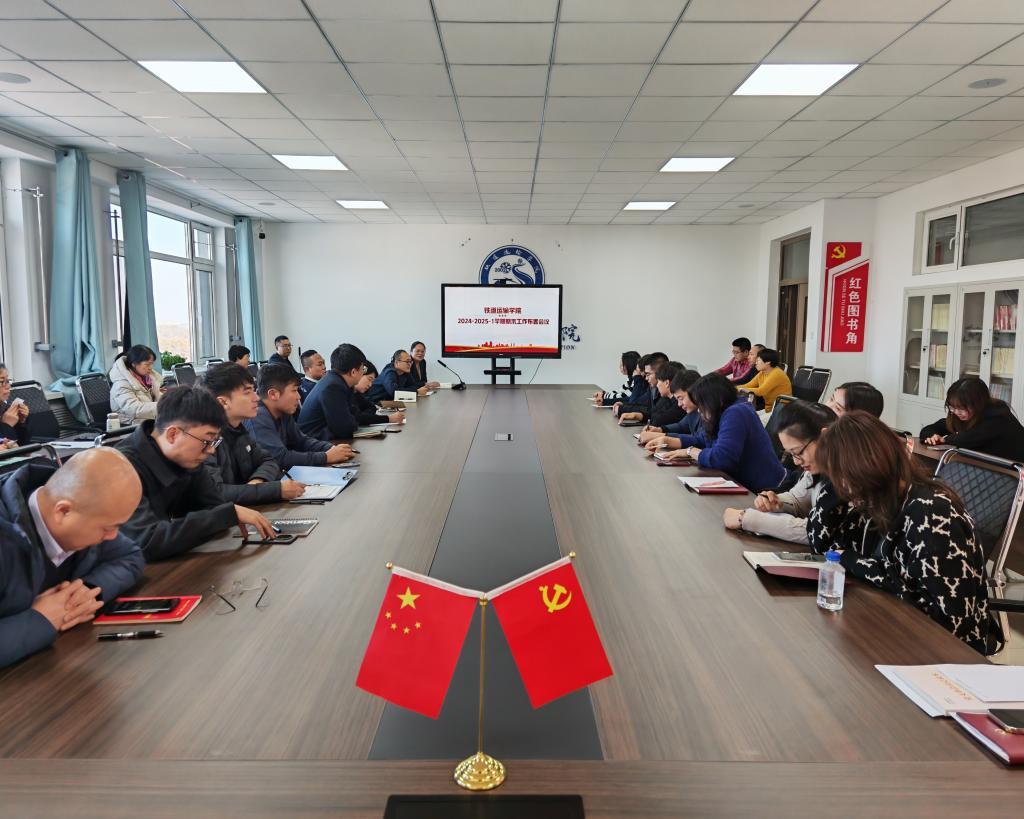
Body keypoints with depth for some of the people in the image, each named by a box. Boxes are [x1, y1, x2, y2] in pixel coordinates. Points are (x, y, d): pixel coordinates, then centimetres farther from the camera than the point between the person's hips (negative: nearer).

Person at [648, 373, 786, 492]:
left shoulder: (735, 414, -22)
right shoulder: (723, 414, 10)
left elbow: (720, 458, -30)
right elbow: (701, 440, 22)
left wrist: (690, 451, -13)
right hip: (741, 482, 9)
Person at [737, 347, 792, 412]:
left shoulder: (776, 374, -17)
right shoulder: (761, 374, 8)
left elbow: (760, 391, -23)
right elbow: (747, 386, 8)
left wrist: (742, 389, -14)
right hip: (769, 409, 7)